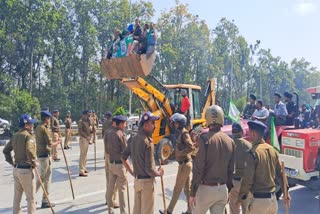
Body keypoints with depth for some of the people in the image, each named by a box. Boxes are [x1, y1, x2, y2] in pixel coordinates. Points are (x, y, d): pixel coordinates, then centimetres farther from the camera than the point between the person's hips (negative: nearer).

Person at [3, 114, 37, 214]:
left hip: (16, 169, 8)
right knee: (31, 197, 3)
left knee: (17, 195, 20)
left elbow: (6, 150, 16)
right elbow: (29, 150, -33)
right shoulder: (28, 136, -16)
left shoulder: (15, 136, 10)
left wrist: (12, 163, 18)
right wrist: (33, 162, -18)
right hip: (26, 169, -8)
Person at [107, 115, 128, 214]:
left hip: (111, 163, 7)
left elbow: (108, 149, 11)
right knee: (122, 188, 3)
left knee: (110, 187, 13)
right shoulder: (121, 135, -17)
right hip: (120, 164, -7)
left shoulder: (110, 134, 6)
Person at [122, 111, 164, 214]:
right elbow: (150, 170, -24)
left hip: (137, 179, 8)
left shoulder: (133, 139, 1)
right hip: (147, 181, -8)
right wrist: (159, 173, -5)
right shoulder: (148, 142, -23)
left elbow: (123, 157, 12)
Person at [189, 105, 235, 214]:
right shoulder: (230, 141, 2)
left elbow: (198, 168, -16)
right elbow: (231, 169, 8)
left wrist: (193, 192, -8)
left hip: (206, 188, -5)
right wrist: (228, 189, 18)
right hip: (222, 189, 5)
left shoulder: (205, 139, -15)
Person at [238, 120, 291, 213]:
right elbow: (280, 173, 10)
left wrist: (240, 197, -5)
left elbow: (248, 179, -16)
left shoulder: (252, 153, -17)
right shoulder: (272, 150, 4)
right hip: (273, 198, 7)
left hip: (259, 200, -7)